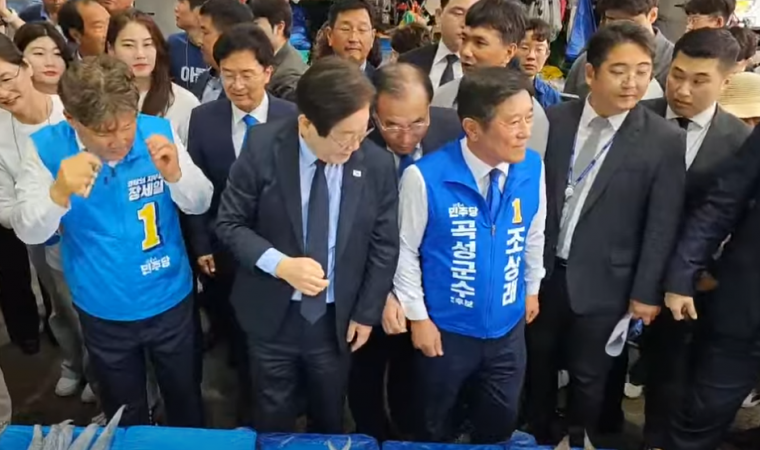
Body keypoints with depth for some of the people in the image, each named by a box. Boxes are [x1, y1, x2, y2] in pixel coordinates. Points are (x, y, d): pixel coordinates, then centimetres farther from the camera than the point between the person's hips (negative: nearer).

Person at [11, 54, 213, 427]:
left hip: (170, 299, 1)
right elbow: (27, 232, -18)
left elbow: (200, 205, -9)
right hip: (103, 311, 0)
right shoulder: (46, 147, -17)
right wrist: (59, 193, -38)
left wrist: (175, 174, -31)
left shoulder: (158, 131, -15)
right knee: (124, 415, 22)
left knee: (185, 400, 23)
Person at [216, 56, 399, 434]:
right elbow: (229, 223, -10)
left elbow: (384, 245, -3)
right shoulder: (263, 147, -17)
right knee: (273, 423, 20)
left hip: (337, 319, 1)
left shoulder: (377, 164, -13)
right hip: (272, 314, -1)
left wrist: (367, 312, -1)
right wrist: (280, 264, -25)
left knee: (330, 422, 23)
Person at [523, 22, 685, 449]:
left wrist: (646, 292, -7)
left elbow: (662, 226, -8)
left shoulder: (666, 141, -10)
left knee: (589, 377, 14)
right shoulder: (554, 119, -3)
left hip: (603, 281, -2)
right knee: (538, 363, 20)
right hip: (543, 270, 3)